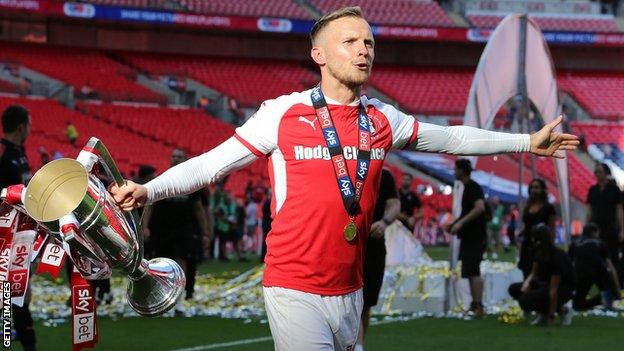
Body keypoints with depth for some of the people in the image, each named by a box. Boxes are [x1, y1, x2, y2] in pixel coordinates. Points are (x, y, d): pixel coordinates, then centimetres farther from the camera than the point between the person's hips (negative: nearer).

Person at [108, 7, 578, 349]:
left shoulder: (382, 120, 8)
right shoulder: (283, 114, -5)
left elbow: (451, 139, 21)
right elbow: (212, 163, -4)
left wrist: (528, 142, 25)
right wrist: (148, 190, -17)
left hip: (350, 293, 5)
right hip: (295, 292, -5)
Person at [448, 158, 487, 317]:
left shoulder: (472, 187, -14)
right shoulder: (468, 187, 17)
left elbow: (480, 207, -28)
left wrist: (461, 222, -28)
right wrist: (456, 224, 18)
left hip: (474, 237, -11)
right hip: (469, 236, 11)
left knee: (473, 271, -14)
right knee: (471, 272, 13)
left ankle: (478, 306, -17)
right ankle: (474, 305, 17)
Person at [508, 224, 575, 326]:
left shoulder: (556, 256, -29)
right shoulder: (539, 253, -6)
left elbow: (553, 290, -29)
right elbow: (534, 274, 8)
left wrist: (551, 317, -27)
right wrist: (527, 282, -16)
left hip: (563, 289, -8)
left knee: (525, 301, -24)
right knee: (514, 289, -6)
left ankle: (563, 310, -5)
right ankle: (543, 313, 5)